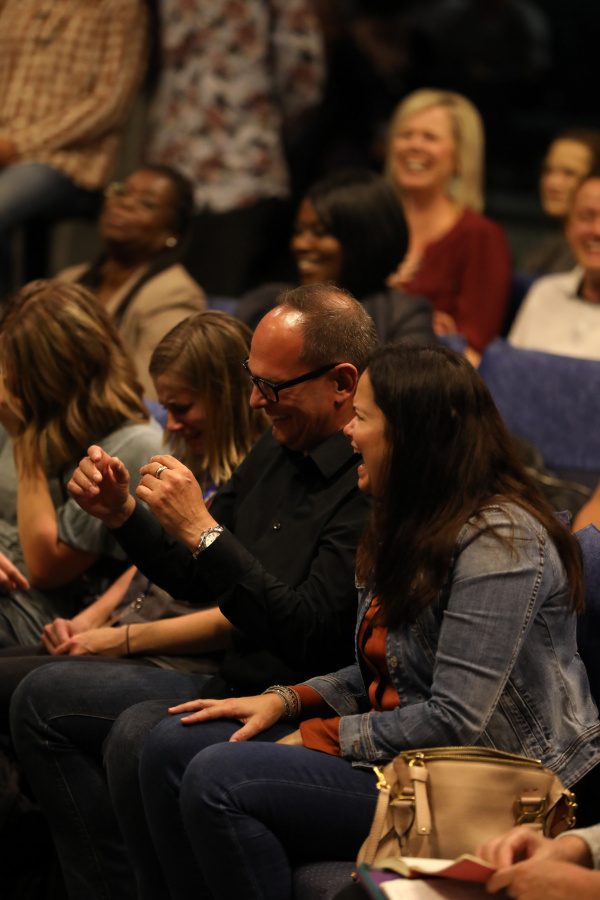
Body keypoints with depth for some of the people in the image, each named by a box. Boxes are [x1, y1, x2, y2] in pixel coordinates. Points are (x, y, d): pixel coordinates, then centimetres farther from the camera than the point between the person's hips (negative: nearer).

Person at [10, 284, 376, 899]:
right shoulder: (276, 451, 10)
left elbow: (311, 634, -26)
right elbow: (194, 582, 19)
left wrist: (201, 529, -23)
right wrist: (120, 514, 2)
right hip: (232, 687, 10)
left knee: (139, 736, -32)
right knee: (43, 698, 8)